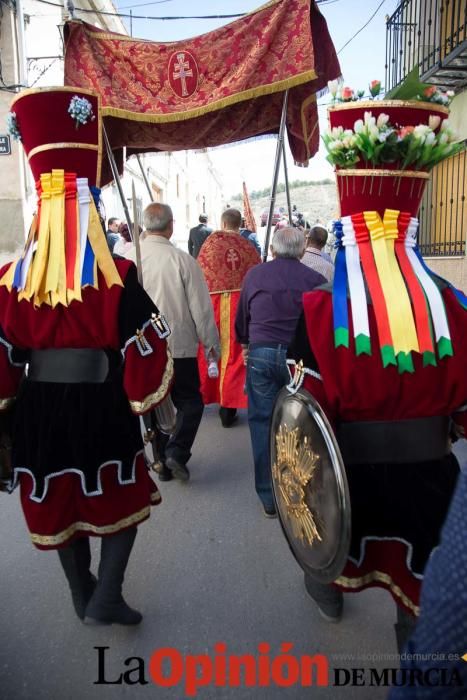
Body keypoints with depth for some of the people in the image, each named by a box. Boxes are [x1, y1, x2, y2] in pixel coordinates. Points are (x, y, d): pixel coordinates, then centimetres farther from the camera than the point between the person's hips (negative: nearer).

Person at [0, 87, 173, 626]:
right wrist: (152, 402, 4)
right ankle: (106, 597, 19)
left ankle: (82, 595, 41)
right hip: (101, 409, -3)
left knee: (60, 505, 22)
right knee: (124, 500, 19)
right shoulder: (117, 278, -16)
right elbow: (145, 356, -13)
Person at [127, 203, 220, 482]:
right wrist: (211, 343, 3)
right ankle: (177, 452, -2)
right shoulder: (182, 260, -13)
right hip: (179, 346, -3)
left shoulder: (128, 260, -5)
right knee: (190, 402, 14)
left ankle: (164, 463, 24)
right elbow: (201, 308, -9)